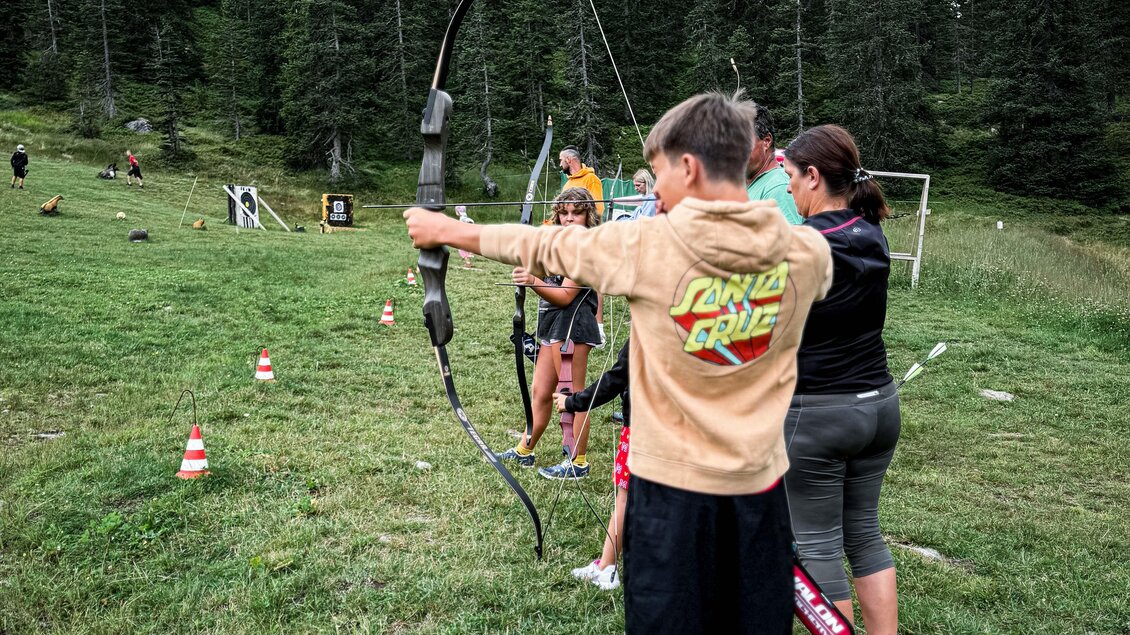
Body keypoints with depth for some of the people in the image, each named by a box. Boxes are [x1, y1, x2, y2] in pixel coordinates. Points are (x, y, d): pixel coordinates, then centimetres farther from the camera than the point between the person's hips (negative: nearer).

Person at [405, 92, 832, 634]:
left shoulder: (647, 245, -15)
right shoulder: (808, 253, -7)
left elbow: (544, 246, -1)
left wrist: (448, 230, 14)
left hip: (672, 483, -3)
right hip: (758, 485, 3)